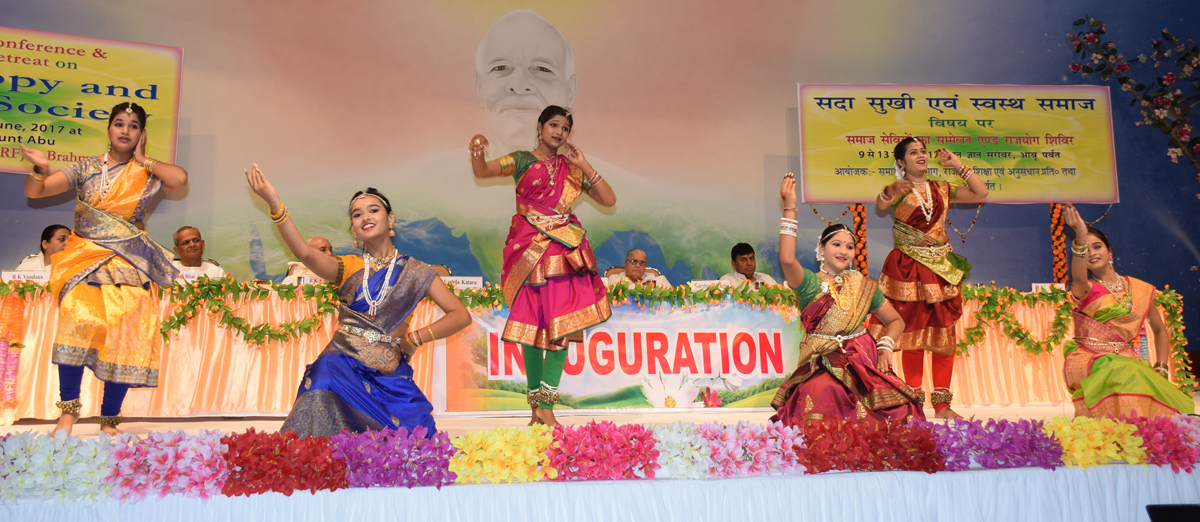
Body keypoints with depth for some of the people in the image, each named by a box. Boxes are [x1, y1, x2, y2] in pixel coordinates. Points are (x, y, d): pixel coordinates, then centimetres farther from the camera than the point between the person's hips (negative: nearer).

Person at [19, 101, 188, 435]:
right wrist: (40, 168, -15)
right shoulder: (86, 169, 10)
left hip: (129, 266, 0)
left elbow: (180, 179, -14)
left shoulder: (146, 175, 8)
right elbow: (34, 191, 7)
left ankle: (109, 421, 4)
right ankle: (69, 410, -13)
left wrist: (142, 159, -1)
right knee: (76, 320, -24)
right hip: (85, 258, 0)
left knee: (125, 337, -7)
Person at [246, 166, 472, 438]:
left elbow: (461, 315, 6)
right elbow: (305, 253, -12)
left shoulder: (414, 271, 9)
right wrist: (275, 203, -23)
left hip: (389, 374, 0)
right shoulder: (348, 268, 10)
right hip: (342, 364, 0)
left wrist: (416, 338, -3)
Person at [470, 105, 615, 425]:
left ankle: (546, 405, -6)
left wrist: (584, 164, 2)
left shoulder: (572, 169, 15)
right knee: (532, 325, -2)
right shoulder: (522, 161, 9)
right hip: (529, 251, -2)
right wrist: (477, 150, -26)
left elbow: (609, 200, 9)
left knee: (562, 324, -9)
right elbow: (482, 171, -4)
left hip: (565, 252, 2)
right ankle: (536, 405, 7)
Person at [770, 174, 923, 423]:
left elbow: (896, 321, 21)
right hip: (821, 366, -3)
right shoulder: (809, 283, 1)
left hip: (864, 363, 3)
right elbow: (787, 259, -21)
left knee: (899, 410, -20)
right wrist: (789, 207, -19)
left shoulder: (863, 285, 14)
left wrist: (885, 346, 0)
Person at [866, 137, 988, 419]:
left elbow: (981, 193, 8)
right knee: (913, 332, -2)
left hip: (941, 268, 4)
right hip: (908, 268, -4)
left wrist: (957, 165, 7)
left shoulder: (941, 189, 12)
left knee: (944, 334, 1)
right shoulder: (897, 190, 0)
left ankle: (942, 405, 7)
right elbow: (881, 204, -23)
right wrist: (893, 191, -46)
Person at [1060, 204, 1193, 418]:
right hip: (1088, 360, -4)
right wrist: (1081, 237, -41)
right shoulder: (1086, 290, 1)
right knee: (1126, 373, -34)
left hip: (1126, 359, 4)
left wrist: (1161, 368, 7)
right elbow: (1078, 278, -26)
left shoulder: (1140, 289, 13)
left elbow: (1160, 330, 22)